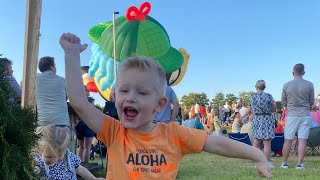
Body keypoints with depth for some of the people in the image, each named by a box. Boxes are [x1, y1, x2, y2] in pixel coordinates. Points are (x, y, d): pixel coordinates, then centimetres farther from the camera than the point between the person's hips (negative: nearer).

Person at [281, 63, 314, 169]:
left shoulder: (287, 85, -4)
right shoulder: (309, 85, -3)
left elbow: (283, 101, 5)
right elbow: (312, 102, 6)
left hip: (291, 115, 0)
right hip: (305, 115, 0)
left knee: (288, 140, 6)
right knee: (302, 140, 2)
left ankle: (284, 163, 13)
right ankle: (300, 164, 3)